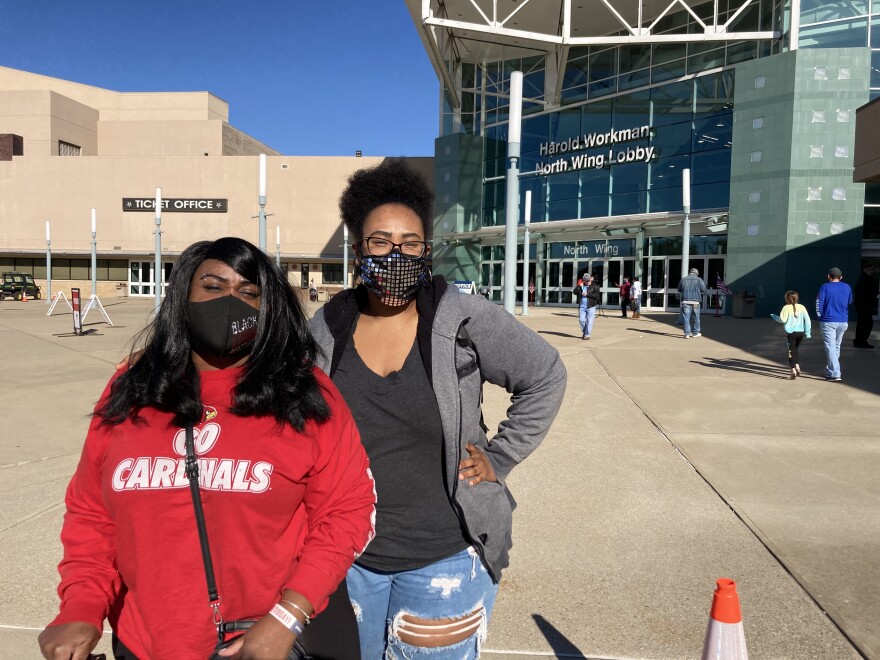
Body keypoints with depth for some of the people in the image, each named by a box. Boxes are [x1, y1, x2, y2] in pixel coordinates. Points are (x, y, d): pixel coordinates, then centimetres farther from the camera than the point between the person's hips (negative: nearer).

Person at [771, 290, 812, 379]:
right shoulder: (802, 307, 5)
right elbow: (807, 319, 4)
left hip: (791, 332, -4)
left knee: (791, 351, -1)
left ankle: (793, 370, -9)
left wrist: (774, 316, 5)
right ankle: (797, 367, 16)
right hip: (801, 332, 4)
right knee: (795, 350, 22)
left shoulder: (786, 308, -7)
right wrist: (807, 332, 9)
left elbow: (782, 319, -14)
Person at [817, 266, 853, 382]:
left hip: (828, 321, -4)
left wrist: (820, 317, 3)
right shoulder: (847, 287, 6)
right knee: (836, 347, 16)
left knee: (830, 347, -4)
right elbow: (849, 302, 19)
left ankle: (835, 374, -12)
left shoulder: (825, 287, -7)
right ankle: (830, 372, 23)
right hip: (843, 322, 5)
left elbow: (819, 303, -9)